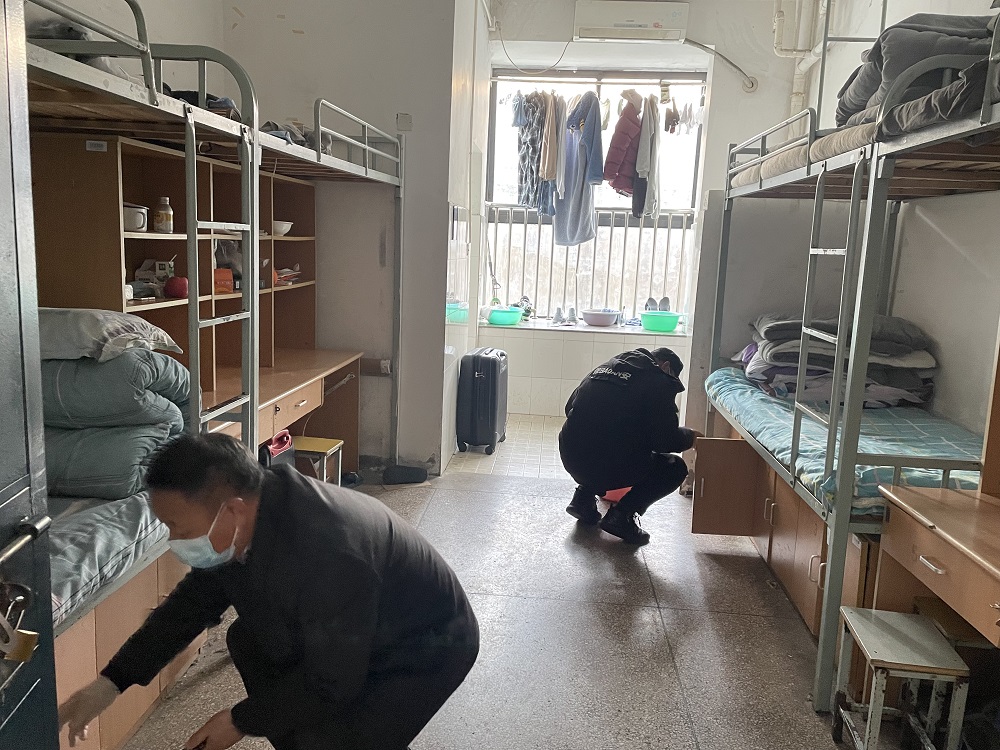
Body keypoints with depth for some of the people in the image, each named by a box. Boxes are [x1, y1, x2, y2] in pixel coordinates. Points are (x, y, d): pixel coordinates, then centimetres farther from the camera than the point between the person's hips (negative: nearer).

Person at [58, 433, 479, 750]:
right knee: (247, 641, 5)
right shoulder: (244, 521, -14)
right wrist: (109, 684, -3)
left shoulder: (329, 555, -41)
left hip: (427, 646, -8)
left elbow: (330, 683, -29)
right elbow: (194, 601, 2)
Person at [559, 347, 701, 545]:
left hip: (570, 458, 7)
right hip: (607, 466, -7)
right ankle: (622, 514, -1)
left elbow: (570, 406, 23)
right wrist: (690, 436, 16)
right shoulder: (659, 381, -2)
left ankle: (584, 497, 19)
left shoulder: (607, 366, 17)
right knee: (675, 468, 13)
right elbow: (665, 440, -6)